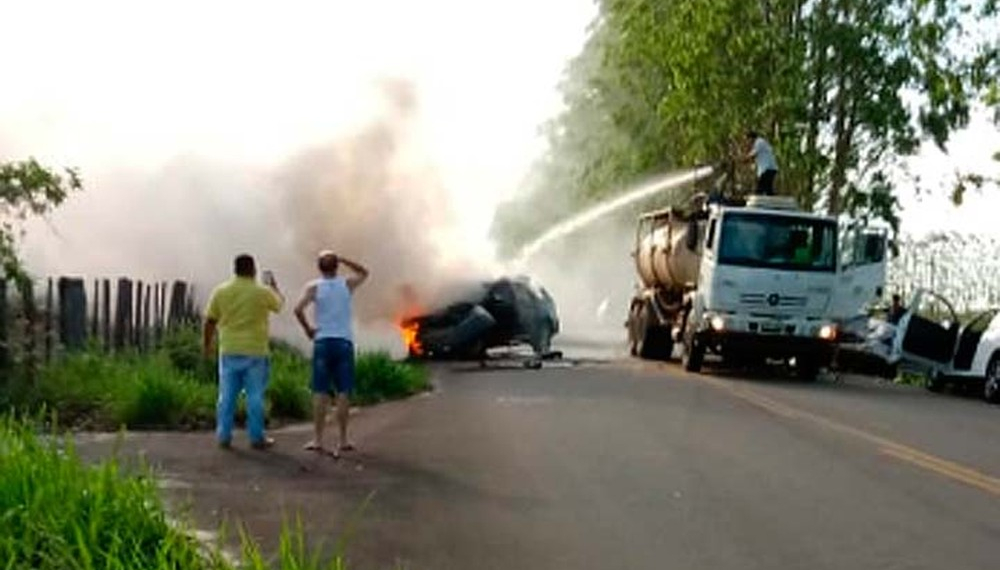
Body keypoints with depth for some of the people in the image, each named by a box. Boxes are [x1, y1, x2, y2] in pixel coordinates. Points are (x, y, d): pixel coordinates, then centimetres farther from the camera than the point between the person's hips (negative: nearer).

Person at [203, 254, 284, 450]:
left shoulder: (220, 292, 1)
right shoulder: (262, 292, -6)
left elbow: (210, 322, 3)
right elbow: (280, 304, 15)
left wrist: (207, 345, 16)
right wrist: (273, 284, 32)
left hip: (229, 352, 3)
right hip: (255, 352, -3)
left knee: (227, 396, 8)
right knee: (255, 396, 3)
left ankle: (224, 436, 10)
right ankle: (257, 438, 6)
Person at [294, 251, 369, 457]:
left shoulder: (314, 287, 0)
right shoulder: (347, 284, 3)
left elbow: (298, 309, -15)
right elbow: (364, 273, 25)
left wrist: (307, 328, 0)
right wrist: (343, 260, 15)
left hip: (322, 342, 0)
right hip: (344, 341, 0)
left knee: (321, 393, 2)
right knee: (343, 393, 3)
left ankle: (318, 440, 2)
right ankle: (343, 440, 6)